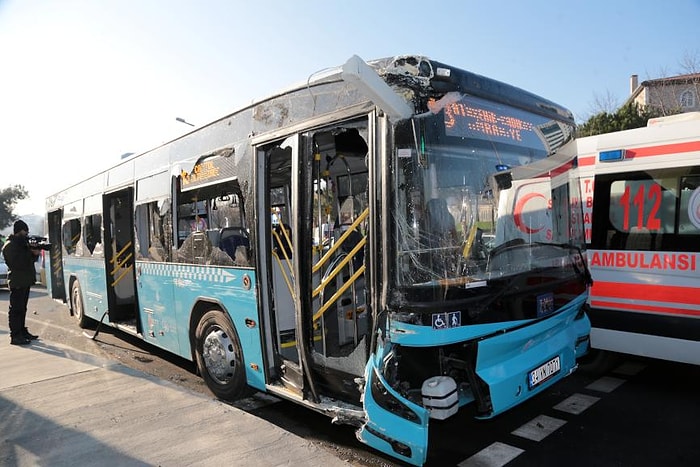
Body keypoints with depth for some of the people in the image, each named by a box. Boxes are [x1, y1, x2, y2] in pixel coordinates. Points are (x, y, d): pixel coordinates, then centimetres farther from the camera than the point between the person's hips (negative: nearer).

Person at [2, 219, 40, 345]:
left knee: (22, 308, 15)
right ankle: (15, 336, -7)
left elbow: (28, 259, 21)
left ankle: (22, 331, 23)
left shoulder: (22, 243, 17)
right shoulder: (10, 245, -11)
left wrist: (34, 253, 1)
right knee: (16, 309, -8)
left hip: (25, 281, 9)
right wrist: (31, 253, -21)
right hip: (17, 282, -9)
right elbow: (17, 263, -20)